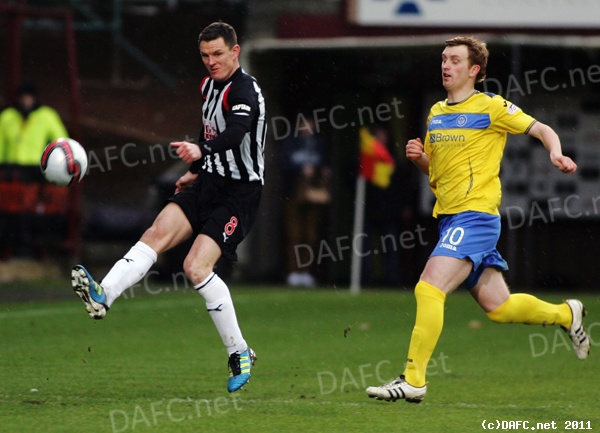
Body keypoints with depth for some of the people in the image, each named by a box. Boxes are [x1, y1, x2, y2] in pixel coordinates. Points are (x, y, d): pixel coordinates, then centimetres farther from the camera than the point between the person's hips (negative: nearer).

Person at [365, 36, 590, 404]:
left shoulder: (491, 107, -4)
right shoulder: (437, 113, 17)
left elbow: (543, 130, -1)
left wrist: (556, 154, -21)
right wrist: (419, 157, 3)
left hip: (475, 217, -8)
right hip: (449, 218, 8)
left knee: (429, 289, -20)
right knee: (498, 307, 11)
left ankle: (413, 380, -18)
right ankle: (566, 314, 34)